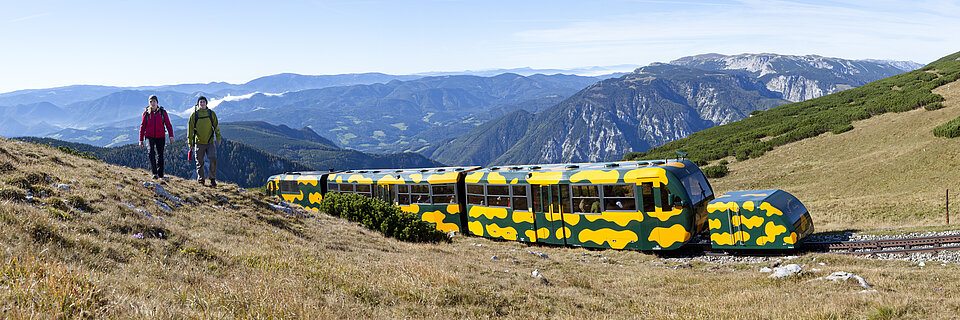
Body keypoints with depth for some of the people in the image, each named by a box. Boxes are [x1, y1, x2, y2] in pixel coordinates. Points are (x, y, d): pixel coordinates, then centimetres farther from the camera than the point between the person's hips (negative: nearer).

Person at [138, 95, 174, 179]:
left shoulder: (162, 112, 3)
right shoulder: (146, 113, 4)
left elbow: (168, 124, 2)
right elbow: (142, 126, 8)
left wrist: (171, 135, -10)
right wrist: (141, 140, 6)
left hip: (160, 137, 1)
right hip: (150, 136, -1)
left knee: (160, 155, 7)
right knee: (151, 153, -20)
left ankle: (160, 174, 17)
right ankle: (154, 173, -20)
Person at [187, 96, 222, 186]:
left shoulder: (211, 113, 6)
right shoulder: (194, 114, 1)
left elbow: (216, 127, 11)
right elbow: (190, 129, 3)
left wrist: (218, 138, 4)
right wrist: (190, 142, 0)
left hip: (210, 142, 1)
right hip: (199, 142, -1)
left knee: (213, 159, -12)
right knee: (200, 163, 5)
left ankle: (213, 179, 1)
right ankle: (200, 180, 17)